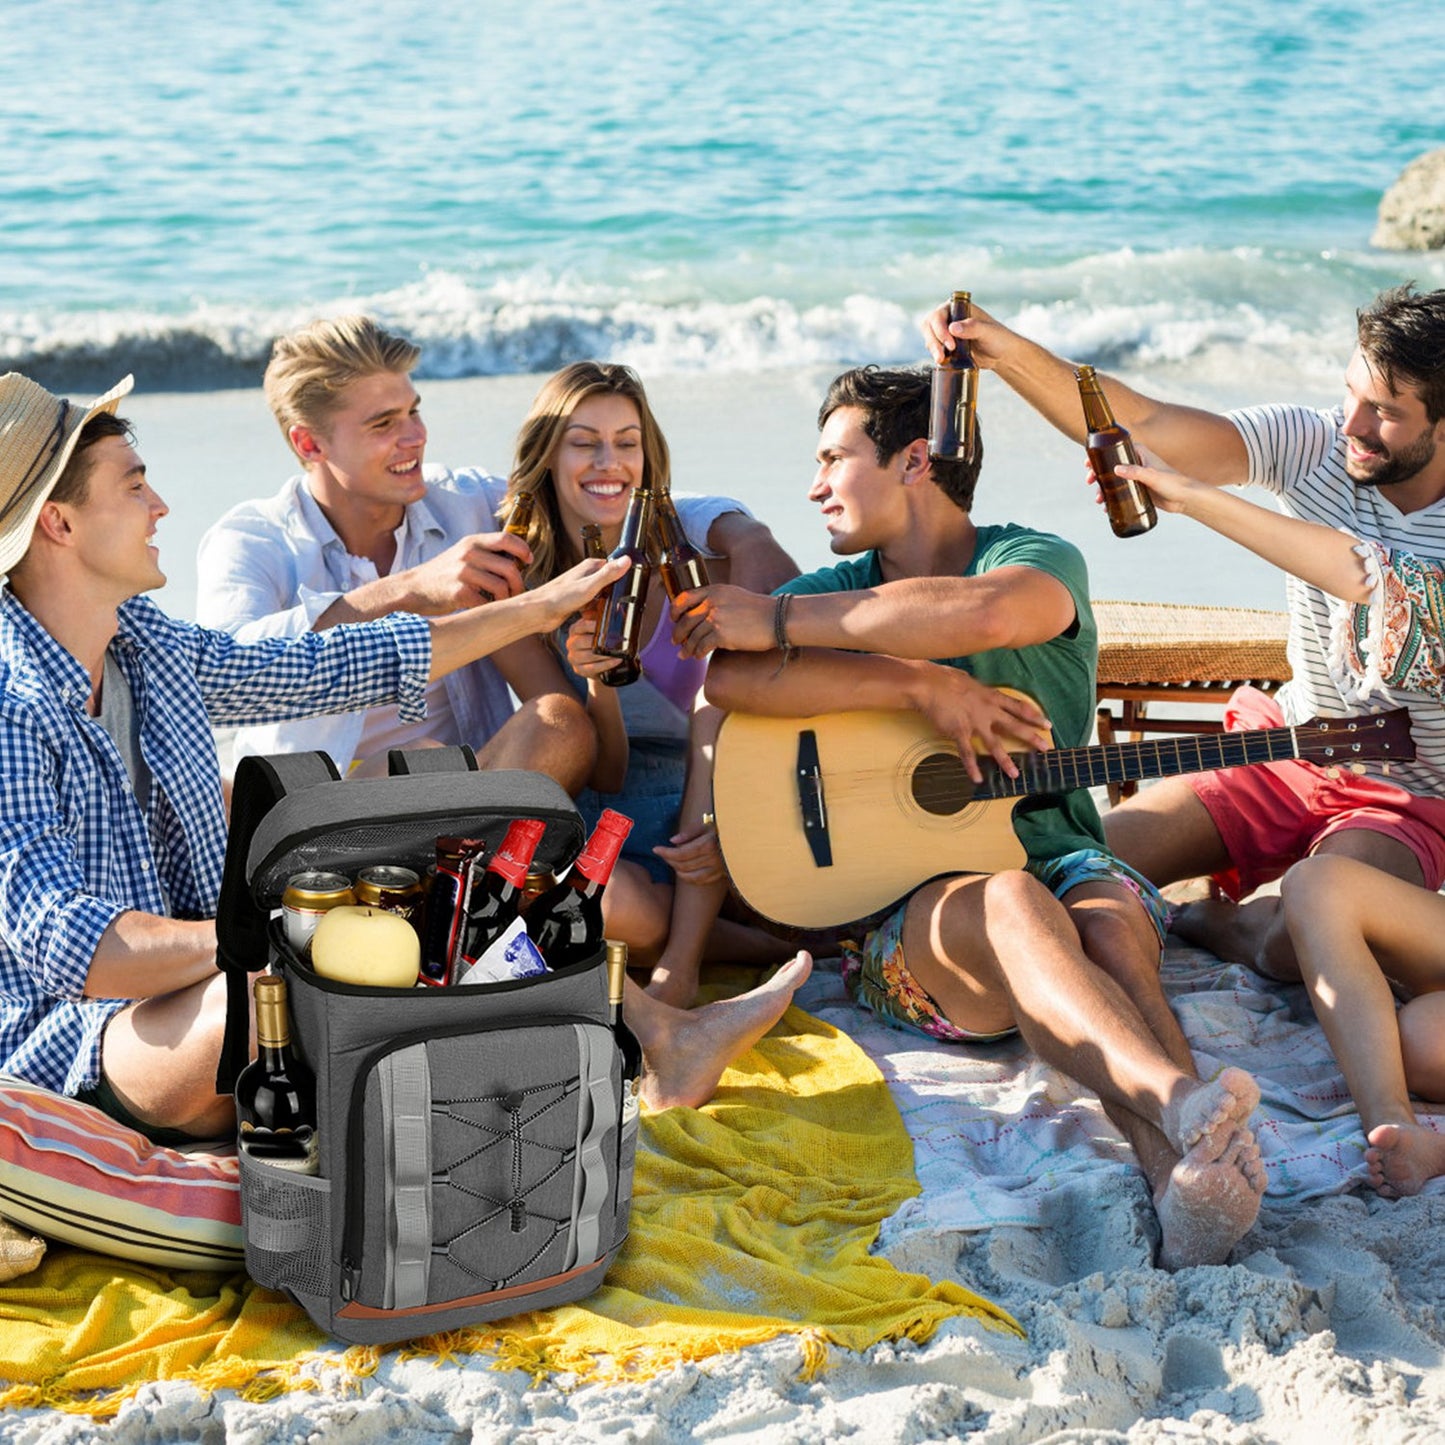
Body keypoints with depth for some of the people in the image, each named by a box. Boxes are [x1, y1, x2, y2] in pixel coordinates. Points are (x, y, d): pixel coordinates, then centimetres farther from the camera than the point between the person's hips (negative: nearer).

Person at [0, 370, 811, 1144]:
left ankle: (665, 1039, 13)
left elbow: (324, 670, 17)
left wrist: (536, 609, 22)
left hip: (192, 982, 9)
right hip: (71, 1051, -9)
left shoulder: (142, 641, 5)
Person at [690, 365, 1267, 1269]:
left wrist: (780, 619, -17)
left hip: (1056, 851, 0)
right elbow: (730, 677, -9)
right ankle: (1186, 1106, -59)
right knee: (1009, 904, -34)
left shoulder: (1038, 562, 5)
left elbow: (987, 615, -23)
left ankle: (1180, 1171, -58)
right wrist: (922, 685, -16)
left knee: (1113, 921, -34)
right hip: (904, 905, 0)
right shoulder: (839, 592, 14)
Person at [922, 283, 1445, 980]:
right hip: (1285, 742, 4)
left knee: (1297, 940, -31)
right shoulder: (1316, 445, -8)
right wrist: (1009, 353, -28)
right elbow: (1143, 426, -17)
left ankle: (1211, 922, 4)